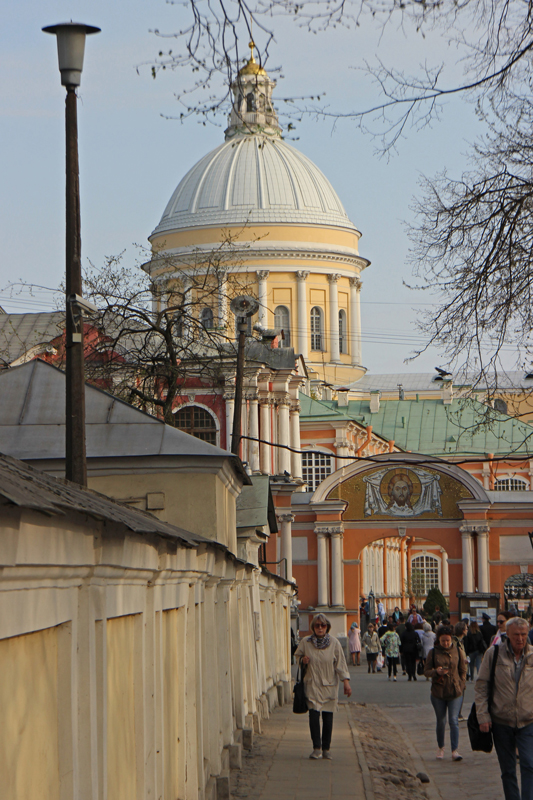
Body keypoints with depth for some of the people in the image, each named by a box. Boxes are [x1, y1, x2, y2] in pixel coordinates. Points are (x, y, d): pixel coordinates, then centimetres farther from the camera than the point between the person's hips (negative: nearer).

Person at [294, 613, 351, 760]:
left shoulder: (334, 643, -1)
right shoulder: (305, 642, 1)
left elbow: (341, 663, 1)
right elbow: (297, 656, 16)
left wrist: (346, 682, -7)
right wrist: (302, 660, -8)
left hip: (329, 685, 0)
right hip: (312, 685, 0)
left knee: (328, 717, 1)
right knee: (314, 715, -11)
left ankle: (326, 748, 11)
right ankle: (316, 748, -5)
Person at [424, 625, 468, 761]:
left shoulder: (458, 651, 2)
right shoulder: (433, 653, 0)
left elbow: (463, 671, 9)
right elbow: (426, 671, 1)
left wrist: (461, 686, 0)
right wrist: (436, 672, -19)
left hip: (455, 693, -1)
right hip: (438, 692, 1)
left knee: (453, 721, -9)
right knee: (441, 721, 10)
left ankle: (455, 750, -11)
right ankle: (440, 748, 28)